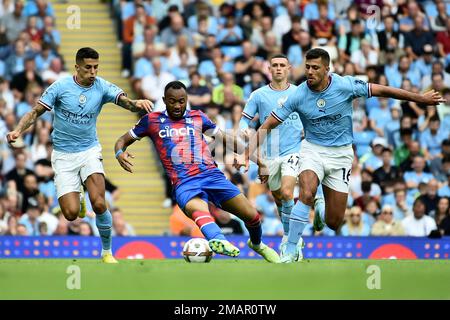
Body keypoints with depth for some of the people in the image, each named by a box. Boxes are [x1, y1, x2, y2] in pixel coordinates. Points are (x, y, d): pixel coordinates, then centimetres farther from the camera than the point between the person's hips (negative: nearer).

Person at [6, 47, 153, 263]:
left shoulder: (102, 87, -6)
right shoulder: (60, 87, -9)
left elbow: (124, 100, -21)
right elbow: (36, 112, -4)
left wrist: (137, 104, -45)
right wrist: (18, 130, -20)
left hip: (89, 151, 0)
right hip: (63, 155, 0)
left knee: (99, 203, -21)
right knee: (71, 213, -11)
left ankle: (107, 252, -1)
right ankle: (77, 201, 29)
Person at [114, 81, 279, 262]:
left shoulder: (198, 117, 19)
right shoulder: (152, 121, 14)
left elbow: (224, 138, 27)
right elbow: (123, 140, 19)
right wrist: (120, 153, -5)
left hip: (212, 174, 3)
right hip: (184, 183, -3)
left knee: (251, 216, -4)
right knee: (199, 211, -38)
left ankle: (257, 244, 30)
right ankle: (220, 241, -68)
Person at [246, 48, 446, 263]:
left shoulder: (345, 85, -16)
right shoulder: (298, 96, -14)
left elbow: (381, 91, -5)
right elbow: (266, 126, -9)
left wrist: (421, 98, -1)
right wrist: (248, 152, -22)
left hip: (340, 154, 1)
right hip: (313, 149, -1)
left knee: (333, 223, -1)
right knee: (307, 194, -32)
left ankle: (320, 208, 39)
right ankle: (290, 250, -20)